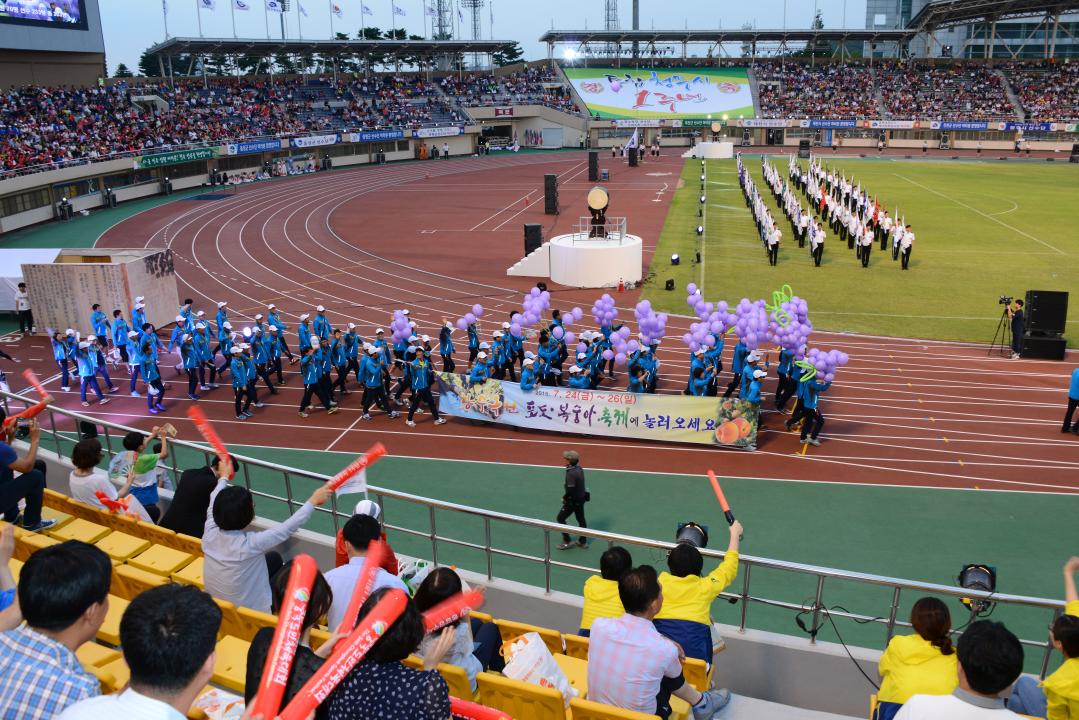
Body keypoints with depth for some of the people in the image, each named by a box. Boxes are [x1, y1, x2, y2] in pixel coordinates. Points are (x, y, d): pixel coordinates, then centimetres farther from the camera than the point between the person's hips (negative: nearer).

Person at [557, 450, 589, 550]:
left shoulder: (571, 473, -25)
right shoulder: (580, 469, 1)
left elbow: (570, 489, -26)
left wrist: (565, 498, -12)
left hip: (573, 500, -9)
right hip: (581, 498, 9)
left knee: (560, 519, 6)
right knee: (581, 520, 18)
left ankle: (567, 541, 9)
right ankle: (583, 541, 28)